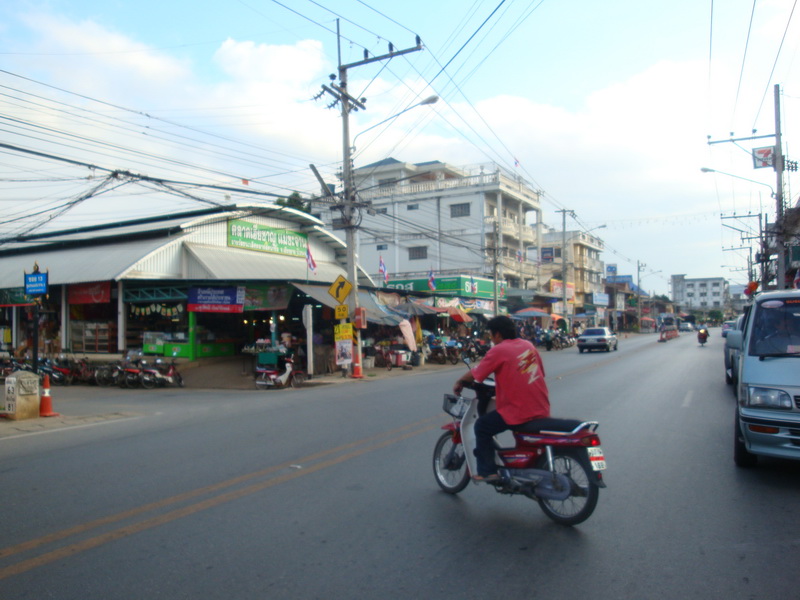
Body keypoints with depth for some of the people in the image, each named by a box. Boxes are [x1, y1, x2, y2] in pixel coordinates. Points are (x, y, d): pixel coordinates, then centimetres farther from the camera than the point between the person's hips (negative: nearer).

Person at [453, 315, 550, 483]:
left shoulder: (499, 350, -8)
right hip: (542, 409, 8)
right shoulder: (529, 345, 11)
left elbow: (476, 374, -5)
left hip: (519, 411, -7)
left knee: (482, 427, 6)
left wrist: (459, 382, 14)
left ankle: (487, 472, 4)